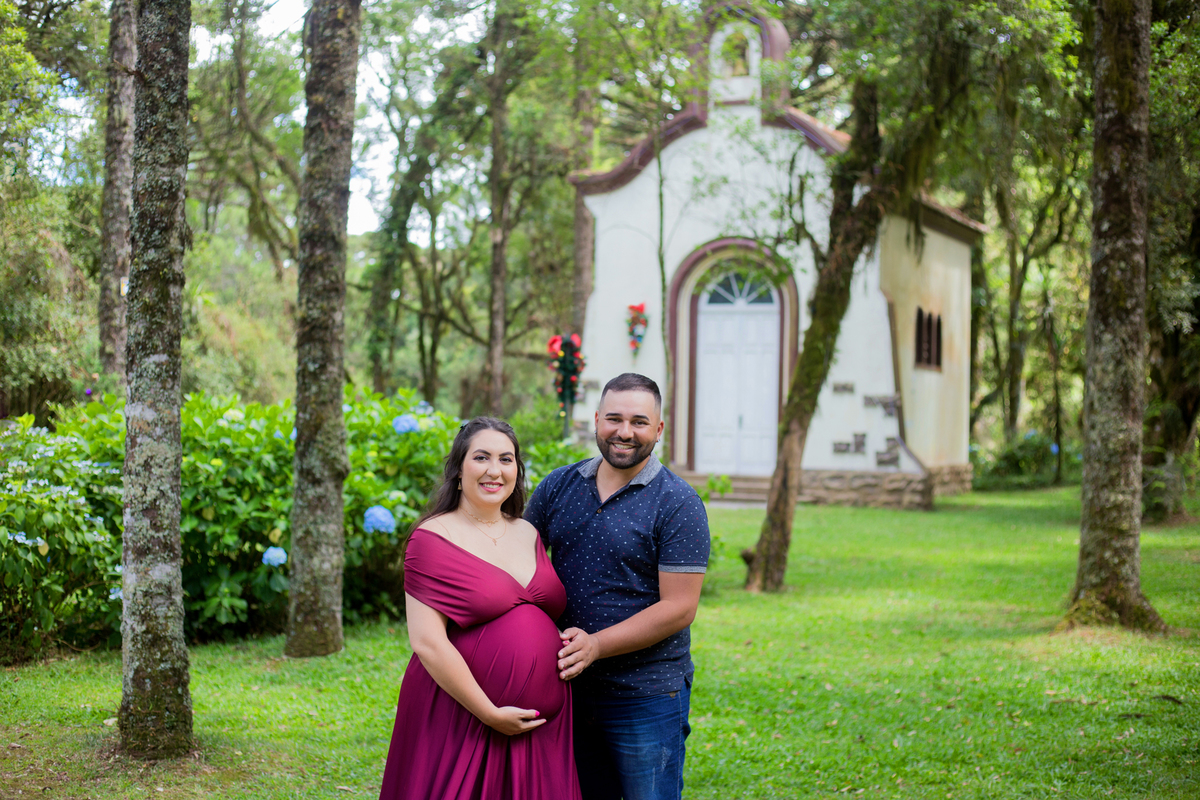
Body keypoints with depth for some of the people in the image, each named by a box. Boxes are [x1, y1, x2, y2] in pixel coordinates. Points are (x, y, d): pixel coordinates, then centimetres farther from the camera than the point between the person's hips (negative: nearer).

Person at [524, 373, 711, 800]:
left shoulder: (679, 504, -9)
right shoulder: (558, 486, 5)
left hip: (647, 698, -4)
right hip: (568, 688, 5)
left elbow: (678, 608, -14)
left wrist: (596, 645, -21)